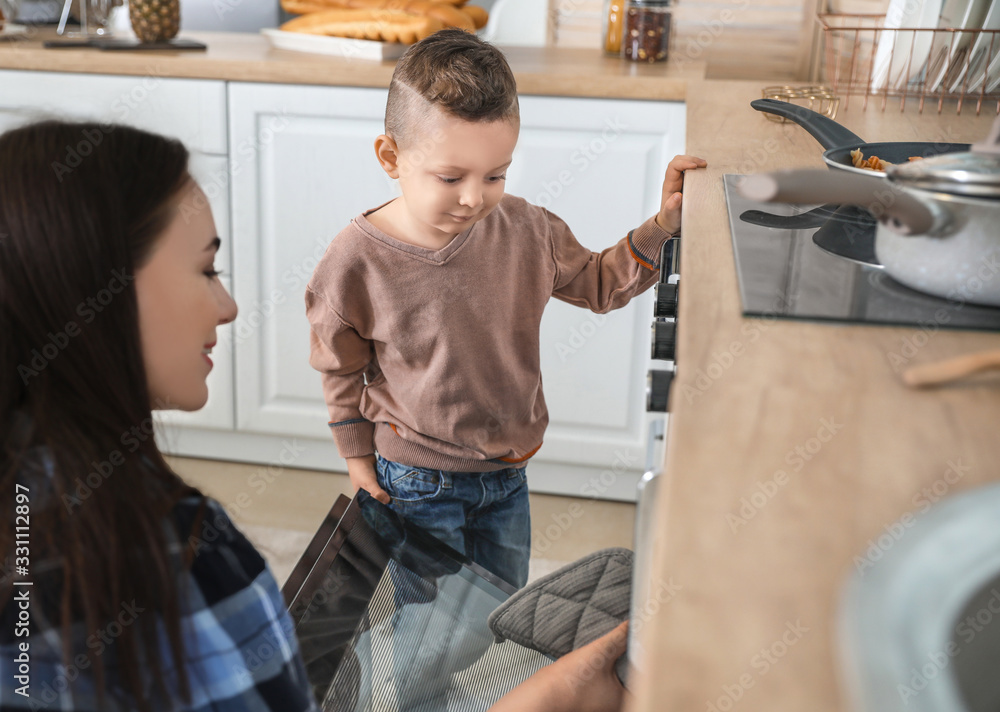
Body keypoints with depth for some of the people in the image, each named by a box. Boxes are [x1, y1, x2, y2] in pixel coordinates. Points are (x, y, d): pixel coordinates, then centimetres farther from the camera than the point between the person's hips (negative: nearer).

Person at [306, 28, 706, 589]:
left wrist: (662, 226, -6)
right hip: (418, 485, -4)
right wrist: (358, 460, -1)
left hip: (508, 477, 4)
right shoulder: (356, 262, -19)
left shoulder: (525, 231, -10)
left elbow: (599, 284, 6)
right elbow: (341, 372, -4)